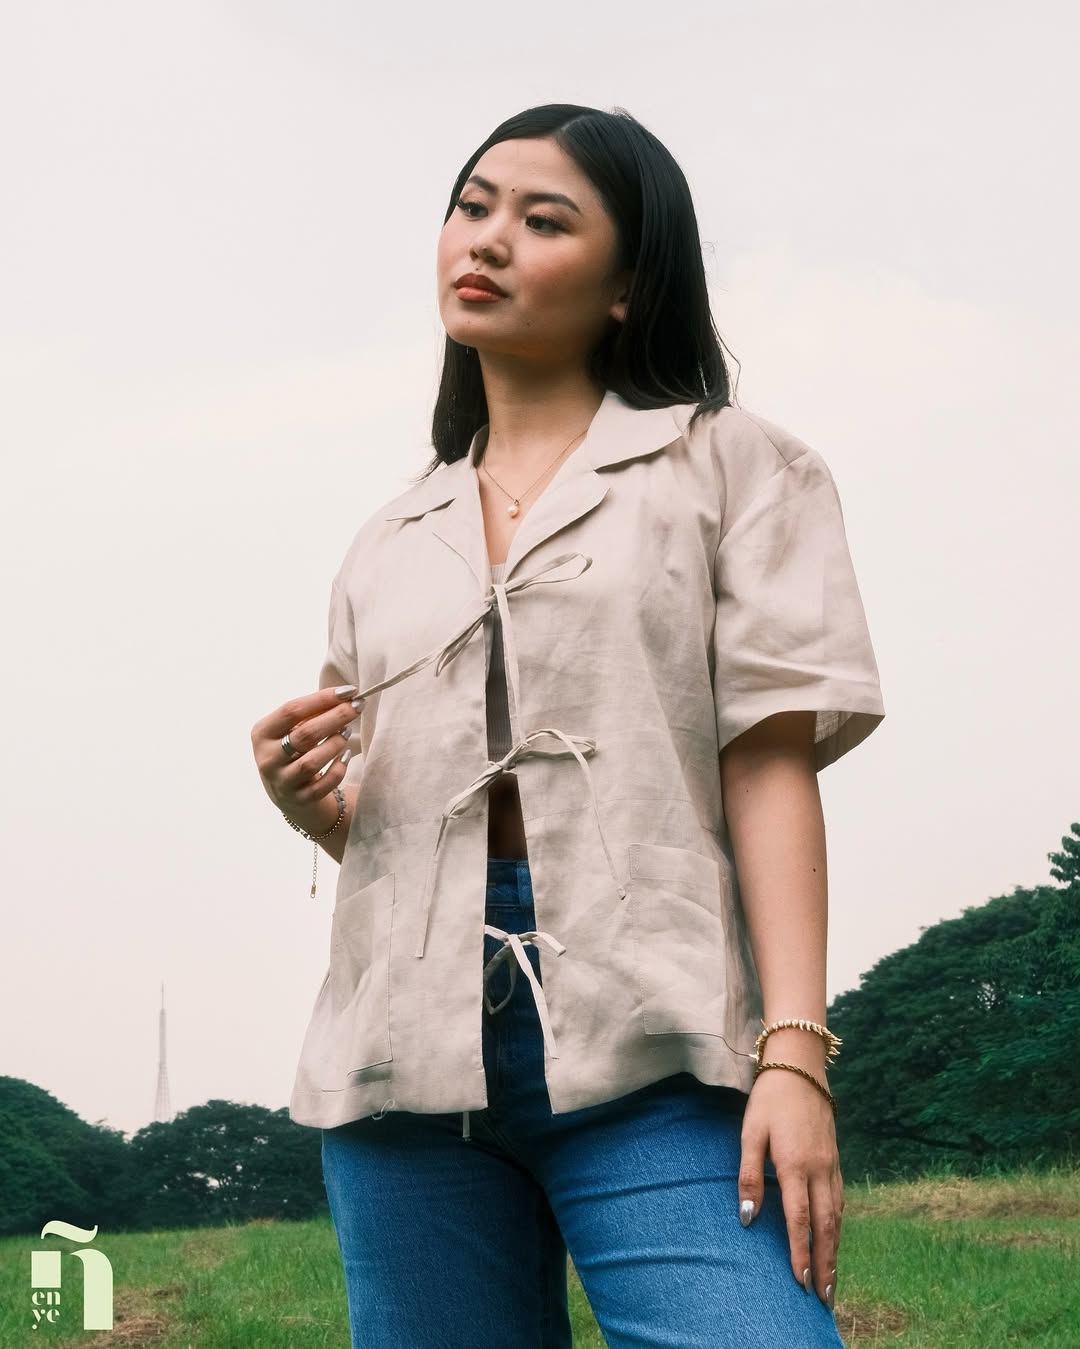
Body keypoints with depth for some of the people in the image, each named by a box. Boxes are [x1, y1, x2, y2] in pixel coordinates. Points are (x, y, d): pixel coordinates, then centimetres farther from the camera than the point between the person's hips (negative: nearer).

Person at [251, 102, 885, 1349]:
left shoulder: (727, 467, 9)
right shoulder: (388, 545, 21)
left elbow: (771, 764, -1)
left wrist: (795, 1053, -12)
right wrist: (305, 798, 0)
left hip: (650, 1051, -4)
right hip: (409, 1046, 4)